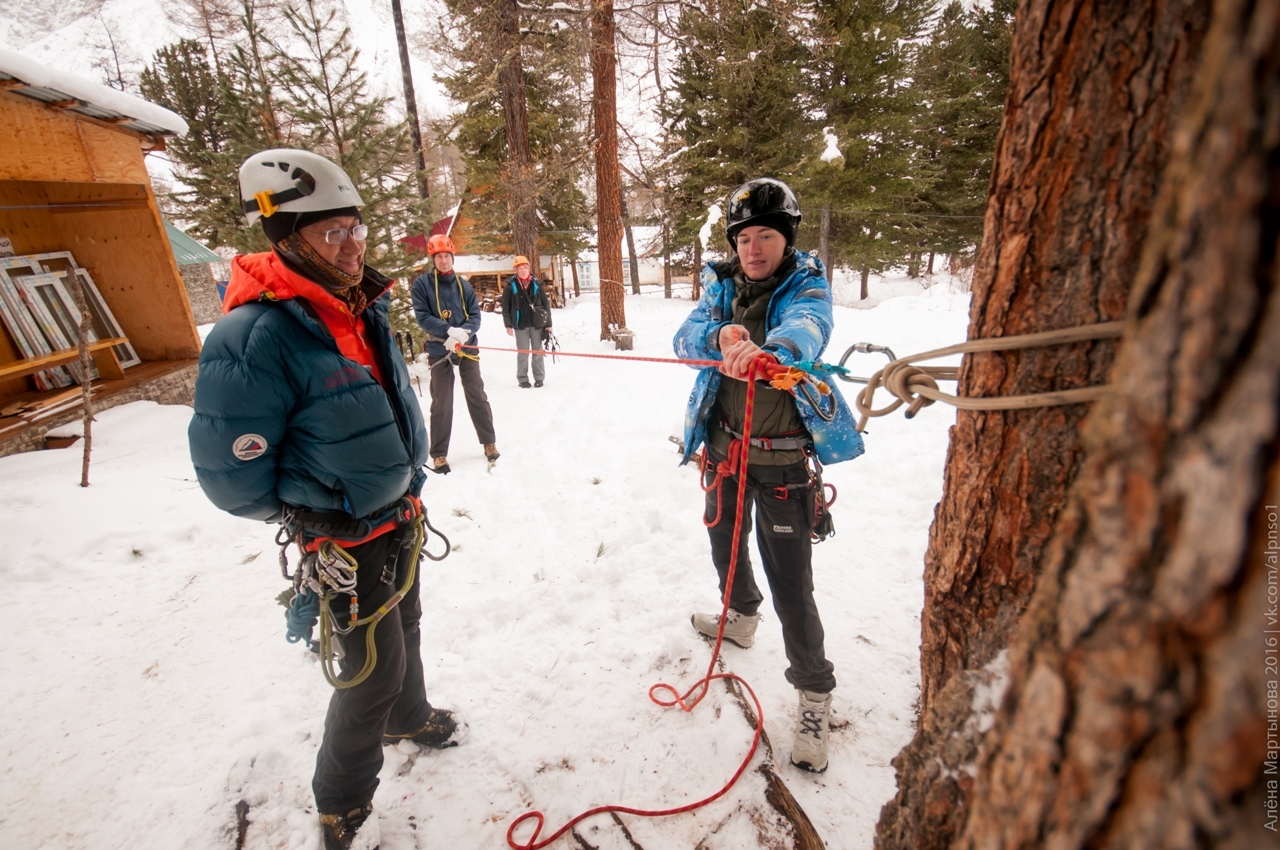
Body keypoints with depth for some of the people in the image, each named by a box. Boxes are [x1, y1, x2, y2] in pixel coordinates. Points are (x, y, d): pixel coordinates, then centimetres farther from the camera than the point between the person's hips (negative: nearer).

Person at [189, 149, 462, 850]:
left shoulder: (363, 308, 0)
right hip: (347, 543, -7)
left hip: (401, 520, 7)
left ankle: (408, 716, 56)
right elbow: (231, 476, -21)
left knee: (404, 628, 27)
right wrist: (313, 517, -7)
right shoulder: (254, 337, -26)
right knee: (374, 668, 7)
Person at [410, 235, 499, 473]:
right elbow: (422, 317, -9)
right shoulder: (422, 284, -2)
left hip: (467, 347, 2)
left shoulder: (464, 284, 6)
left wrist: (463, 333, -17)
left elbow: (475, 315, 2)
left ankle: (489, 442, 22)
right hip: (439, 351, -2)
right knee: (441, 403, 2)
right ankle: (439, 454, 12)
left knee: (477, 396, 9)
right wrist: (450, 331, -23)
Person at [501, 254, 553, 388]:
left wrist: (548, 323, 2)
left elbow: (546, 304, 6)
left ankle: (539, 377, 17)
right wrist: (508, 325, -6)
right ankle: (522, 378, 14)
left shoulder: (536, 284, 3)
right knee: (523, 353, 3)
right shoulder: (510, 286, -1)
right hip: (520, 325, -1)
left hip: (537, 324, 1)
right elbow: (505, 307, 0)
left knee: (537, 352, 7)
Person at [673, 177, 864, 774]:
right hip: (724, 446, 5)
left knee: (791, 584, -2)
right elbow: (686, 338, -12)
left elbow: (807, 327, -31)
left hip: (783, 457, -5)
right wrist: (721, 335, -35)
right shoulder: (721, 284, 3)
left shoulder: (806, 284, -8)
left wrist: (766, 348, -55)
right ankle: (741, 616, 54)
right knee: (724, 544, 24)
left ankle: (814, 692, 23)